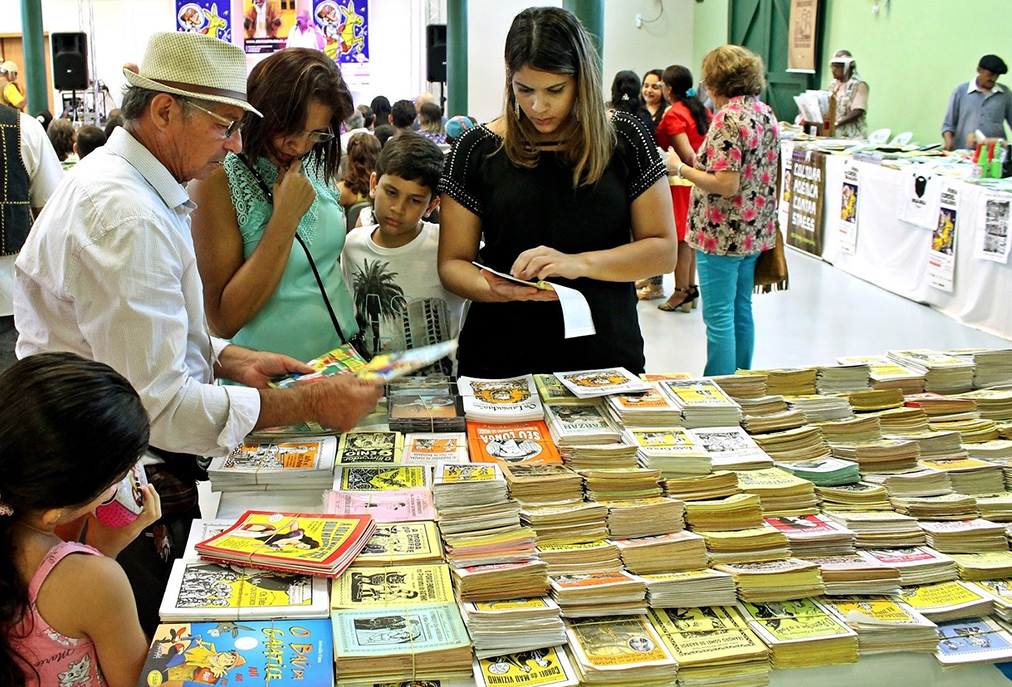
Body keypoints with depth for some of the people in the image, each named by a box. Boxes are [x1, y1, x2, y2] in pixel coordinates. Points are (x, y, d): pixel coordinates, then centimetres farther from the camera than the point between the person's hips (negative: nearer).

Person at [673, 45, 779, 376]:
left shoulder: (728, 119, -19)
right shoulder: (765, 112, 8)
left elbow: (726, 185, -24)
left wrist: (681, 168, -14)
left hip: (723, 234, -9)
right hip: (754, 230, 9)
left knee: (719, 318, -2)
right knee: (741, 310, 18)